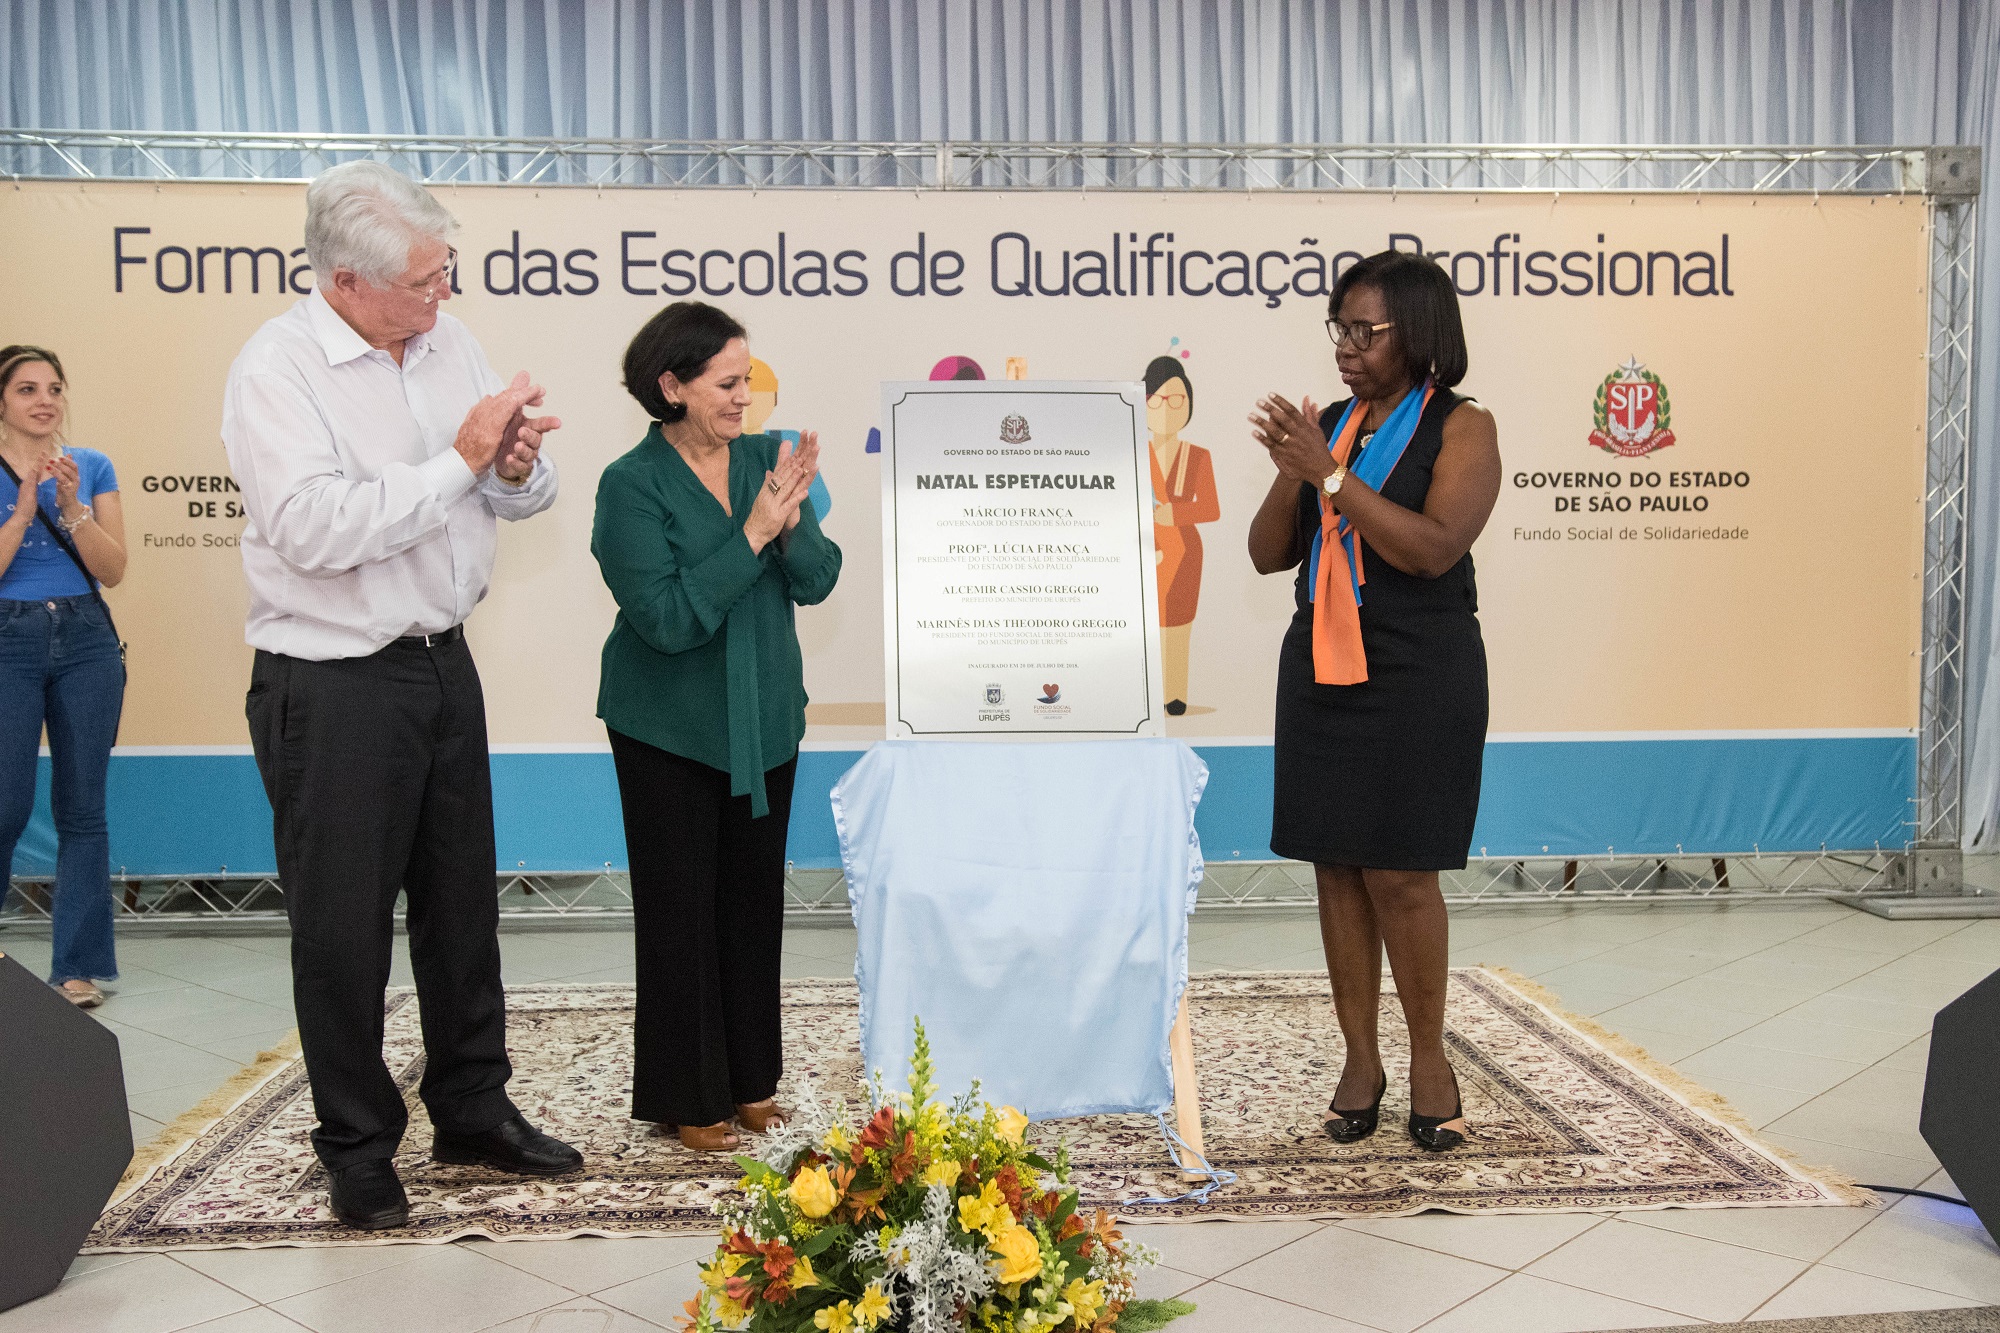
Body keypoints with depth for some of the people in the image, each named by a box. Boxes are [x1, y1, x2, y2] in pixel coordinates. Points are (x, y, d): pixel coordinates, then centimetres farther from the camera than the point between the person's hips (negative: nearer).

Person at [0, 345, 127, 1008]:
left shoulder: (92, 467, 7)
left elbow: (114, 570, -1)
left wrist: (72, 506, -13)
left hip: (86, 640, 2)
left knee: (82, 807, 3)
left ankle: (79, 966, 9)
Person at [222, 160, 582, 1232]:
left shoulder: (446, 341, 5)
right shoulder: (276, 370, -14)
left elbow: (517, 498, 12)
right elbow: (319, 529, -26)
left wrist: (516, 466, -12)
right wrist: (459, 460, -23)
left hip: (443, 660, 6)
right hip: (332, 687, -6)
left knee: (461, 899, 15)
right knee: (343, 923, 6)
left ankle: (473, 1110, 31)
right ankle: (357, 1146, 23)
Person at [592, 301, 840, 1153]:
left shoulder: (767, 459, 1)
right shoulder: (632, 484, -13)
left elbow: (817, 581, -3)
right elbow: (667, 617, -21)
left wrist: (793, 521, -22)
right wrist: (751, 533, -24)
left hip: (764, 722, 5)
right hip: (672, 729, -5)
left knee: (755, 898, 12)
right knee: (680, 907, 4)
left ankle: (749, 1081, 27)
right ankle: (685, 1099, 18)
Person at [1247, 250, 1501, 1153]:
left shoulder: (1462, 427, -3)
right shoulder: (1328, 425, 11)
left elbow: (1434, 546, -19)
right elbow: (1268, 556, 9)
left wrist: (1329, 472, -20)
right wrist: (1290, 473, -8)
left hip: (1419, 673, -5)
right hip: (1323, 665, 5)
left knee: (1399, 871, -5)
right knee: (1336, 865, 6)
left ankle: (1429, 1059, 14)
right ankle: (1360, 1060, 17)